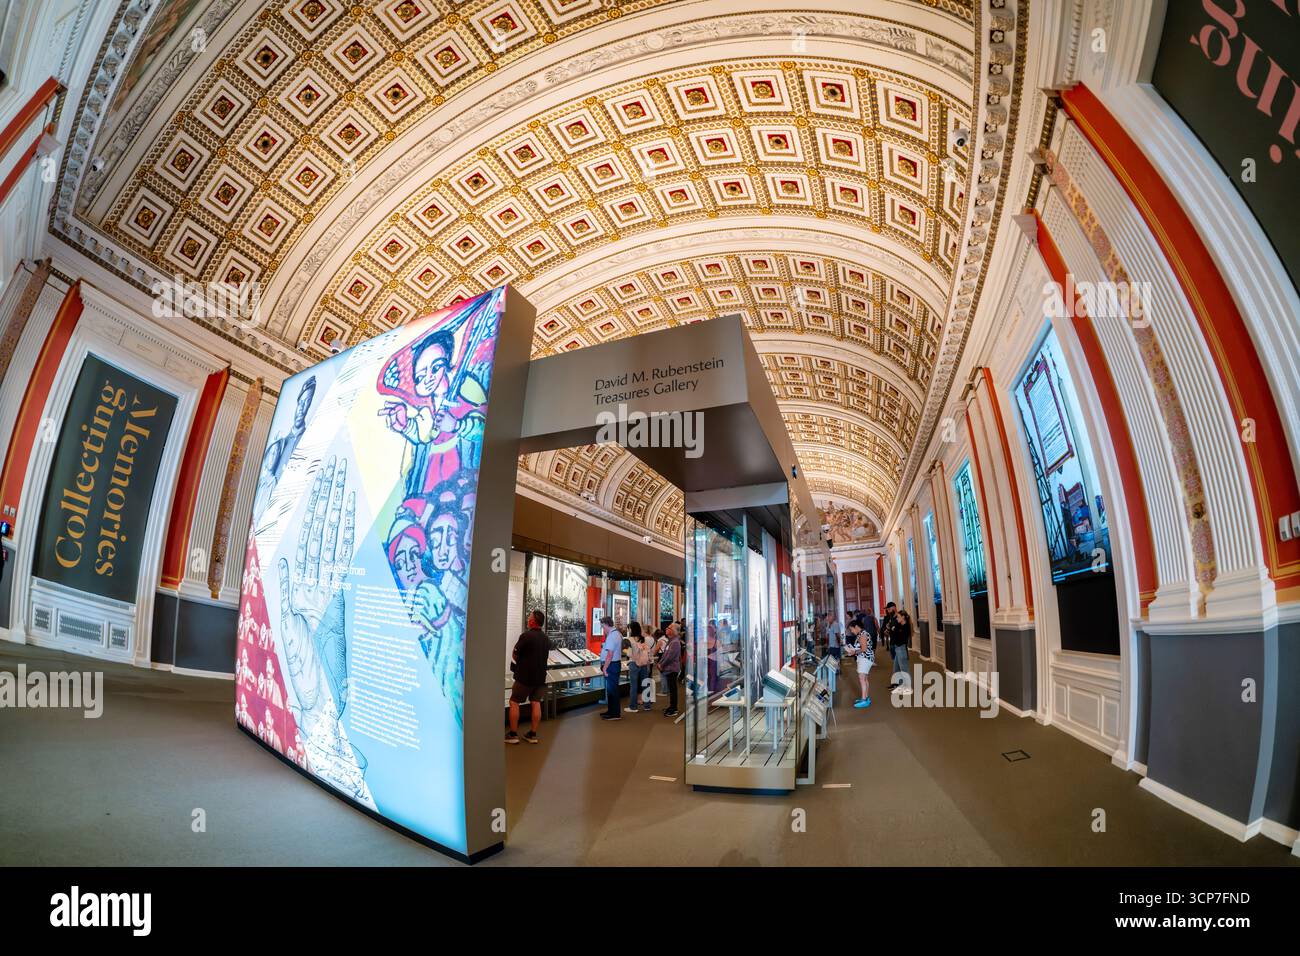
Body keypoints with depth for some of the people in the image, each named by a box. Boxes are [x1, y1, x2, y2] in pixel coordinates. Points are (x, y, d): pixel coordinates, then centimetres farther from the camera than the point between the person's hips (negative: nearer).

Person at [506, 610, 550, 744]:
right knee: (536, 703, 9)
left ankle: (513, 734, 9)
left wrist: (520, 661, 11)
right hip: (540, 676, 6)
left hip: (525, 676, -6)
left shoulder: (526, 635, -17)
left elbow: (514, 655, -9)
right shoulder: (546, 638, 5)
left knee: (514, 703, 7)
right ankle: (533, 734, 13)